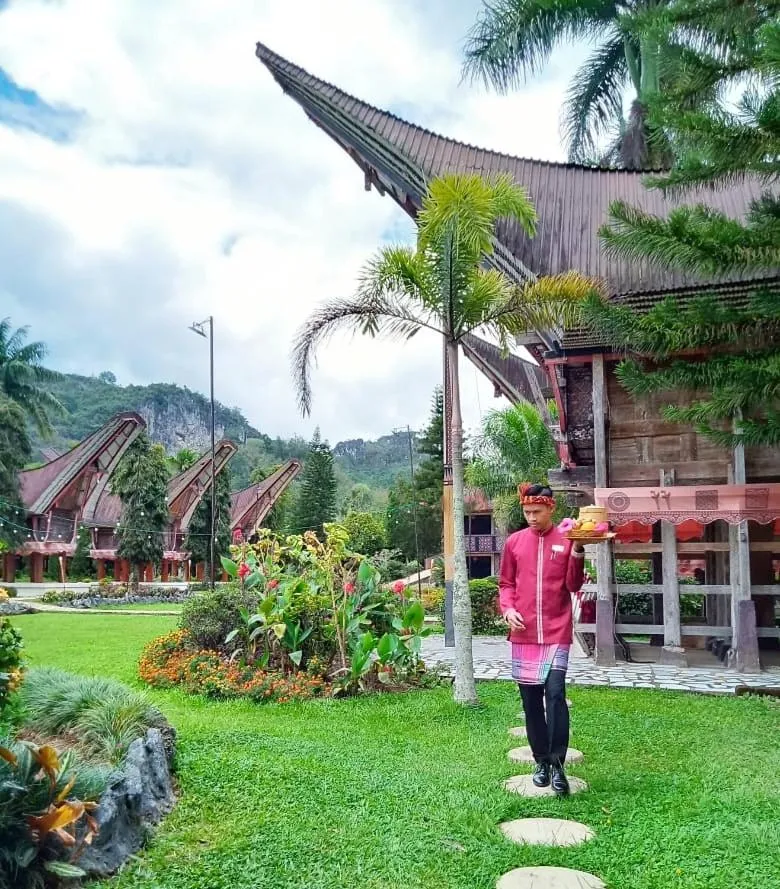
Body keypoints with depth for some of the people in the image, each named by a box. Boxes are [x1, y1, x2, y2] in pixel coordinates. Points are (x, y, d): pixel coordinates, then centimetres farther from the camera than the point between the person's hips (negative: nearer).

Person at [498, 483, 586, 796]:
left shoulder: (567, 540, 2)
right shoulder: (514, 542, 7)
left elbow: (573, 585, -2)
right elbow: (506, 584, 12)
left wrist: (577, 552, -16)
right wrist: (508, 609, -6)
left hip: (556, 633, -2)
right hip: (523, 634, 3)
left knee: (555, 693, -13)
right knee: (530, 699, 8)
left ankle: (557, 763, -4)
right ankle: (541, 761, 21)